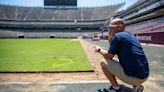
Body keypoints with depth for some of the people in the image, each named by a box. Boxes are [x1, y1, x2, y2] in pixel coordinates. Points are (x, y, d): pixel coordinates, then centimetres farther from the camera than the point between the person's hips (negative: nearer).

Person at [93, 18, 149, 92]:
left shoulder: (117, 36, -9)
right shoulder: (131, 36, 17)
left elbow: (109, 56, -5)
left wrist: (99, 50, 12)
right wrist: (110, 36, 16)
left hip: (132, 77, -9)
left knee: (103, 62, 2)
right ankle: (136, 85, 17)